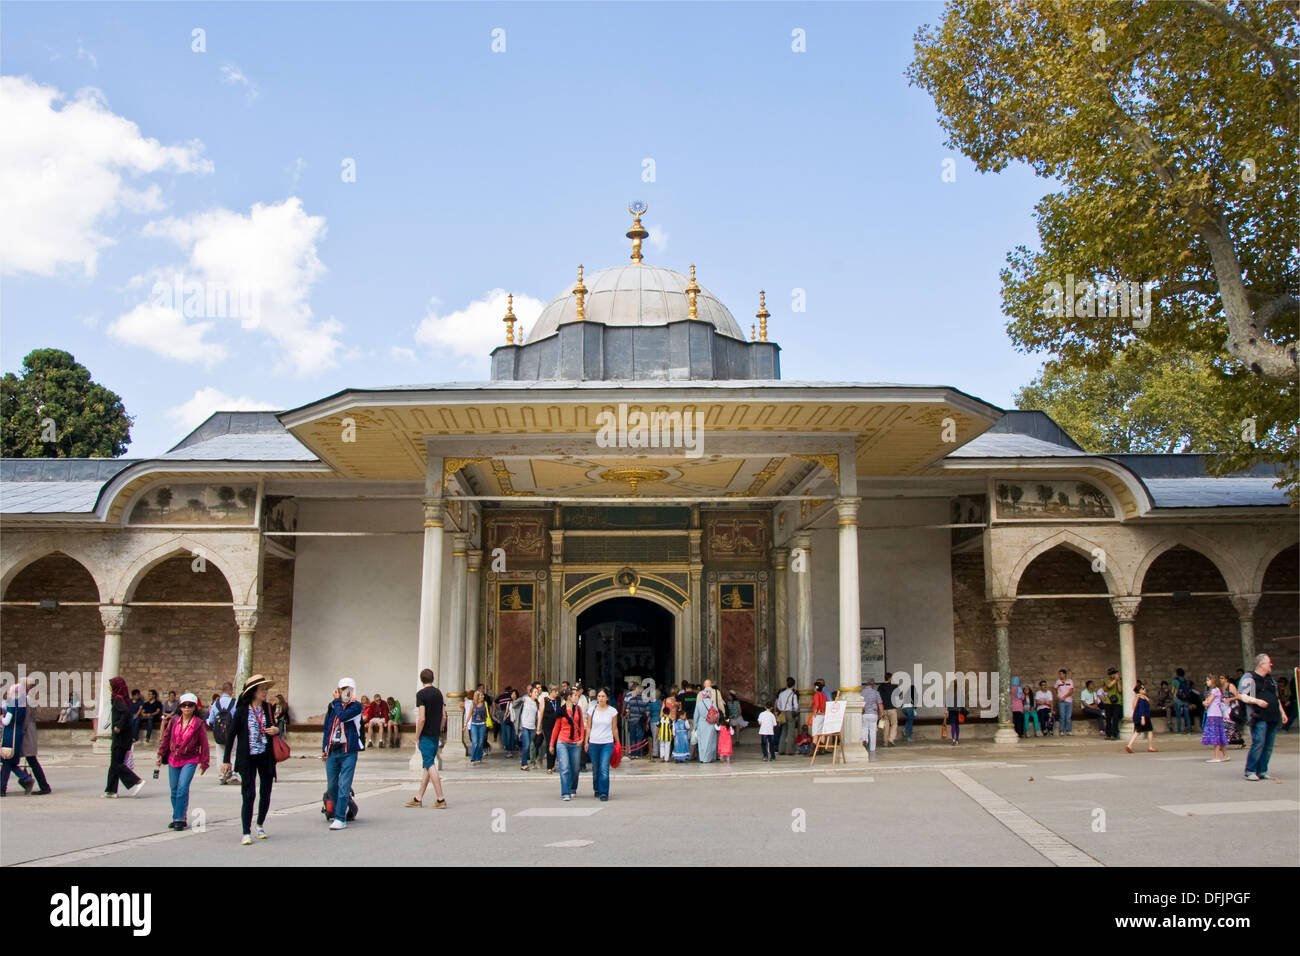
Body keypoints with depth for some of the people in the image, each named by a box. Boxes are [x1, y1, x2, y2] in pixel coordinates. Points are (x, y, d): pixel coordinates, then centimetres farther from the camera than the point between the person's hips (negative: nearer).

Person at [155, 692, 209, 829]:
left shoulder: (199, 723, -6)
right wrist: (160, 755, 13)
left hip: (190, 760, -4)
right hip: (173, 759, 4)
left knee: (182, 788, -14)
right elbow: (166, 737, 12)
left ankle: (179, 819, -8)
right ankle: (177, 818, 21)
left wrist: (204, 762, -3)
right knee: (174, 790, 9)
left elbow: (204, 744, -3)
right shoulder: (174, 720, 3)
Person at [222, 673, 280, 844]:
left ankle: (260, 825, 31)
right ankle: (246, 833, 0)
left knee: (265, 794, 9)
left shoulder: (268, 708, 6)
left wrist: (276, 730, -6)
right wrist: (226, 760, -4)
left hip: (266, 757, 4)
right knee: (249, 794, -8)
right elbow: (231, 734, -2)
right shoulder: (242, 710, -5)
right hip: (248, 758, -4)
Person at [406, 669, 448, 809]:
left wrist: (417, 737, -9)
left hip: (426, 735, -7)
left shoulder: (421, 694, -12)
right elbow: (444, 716, 11)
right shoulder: (439, 693, 10)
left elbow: (422, 718, -17)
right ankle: (418, 798, 19)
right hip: (436, 735, 7)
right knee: (426, 765, 13)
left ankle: (440, 799, -10)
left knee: (430, 766, -6)